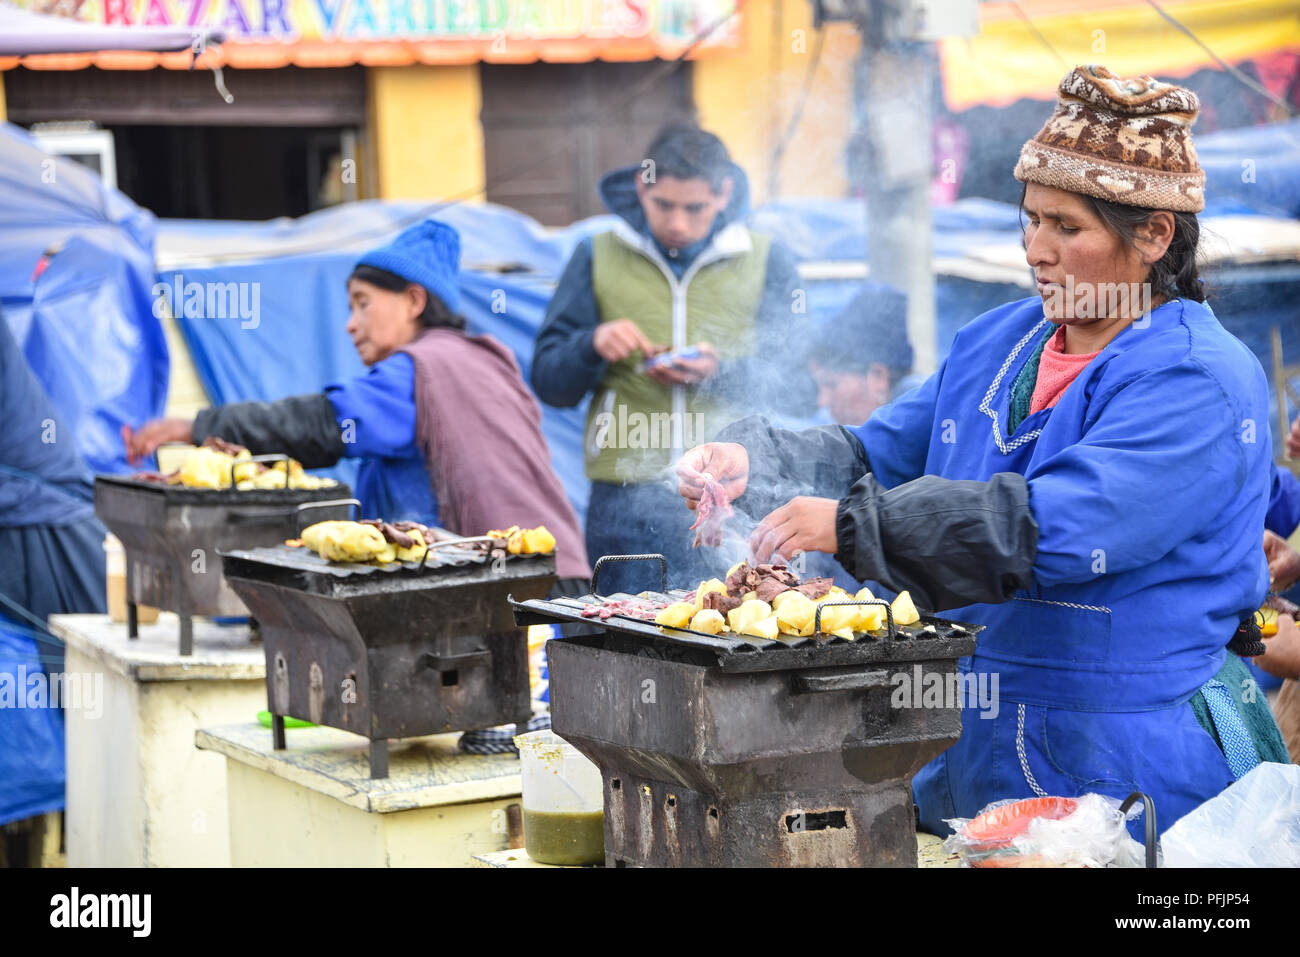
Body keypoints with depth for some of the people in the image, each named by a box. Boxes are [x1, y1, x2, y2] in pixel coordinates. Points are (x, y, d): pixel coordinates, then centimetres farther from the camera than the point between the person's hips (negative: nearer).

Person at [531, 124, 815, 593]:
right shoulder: (599, 256, 12)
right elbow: (548, 382, 11)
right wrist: (592, 346, -9)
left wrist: (723, 372, -13)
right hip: (627, 497, 1)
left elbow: (800, 390, 4)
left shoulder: (767, 260, 9)